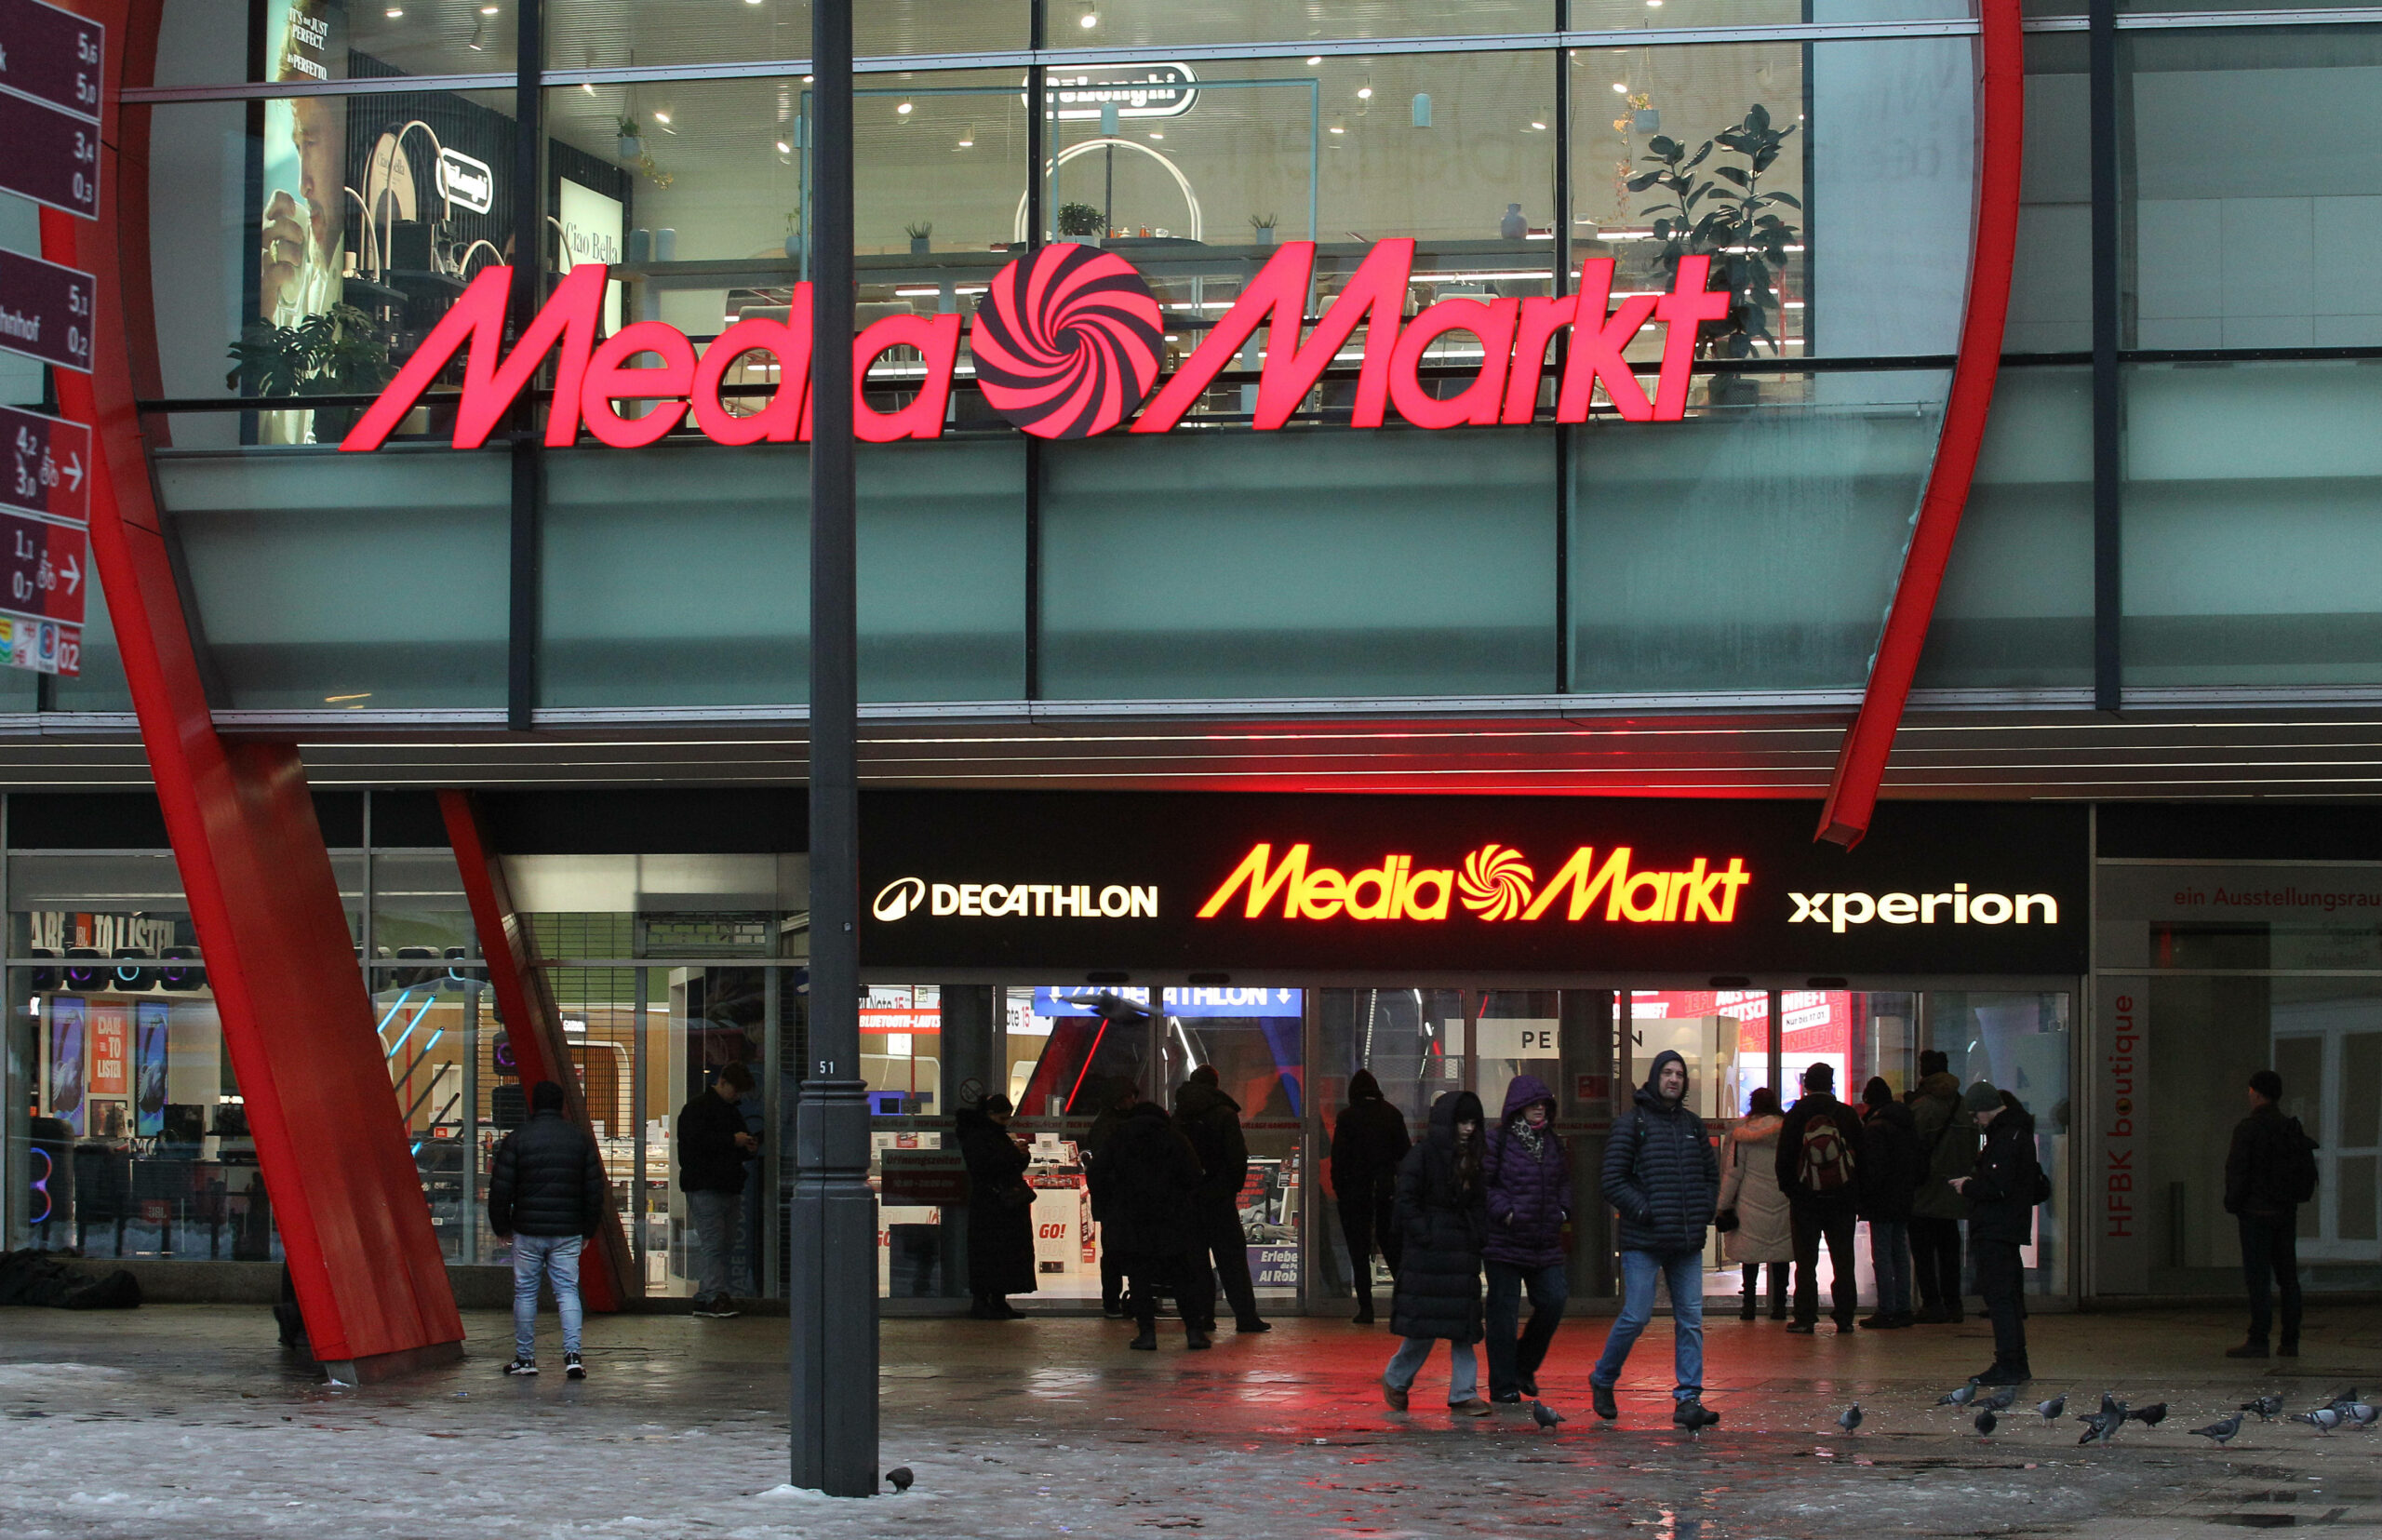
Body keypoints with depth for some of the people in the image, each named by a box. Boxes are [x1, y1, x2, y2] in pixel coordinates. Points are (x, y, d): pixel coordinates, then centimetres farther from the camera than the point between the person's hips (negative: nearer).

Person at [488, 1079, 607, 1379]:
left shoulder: (516, 1139, -3)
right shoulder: (580, 1139, 4)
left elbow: (500, 1188, -3)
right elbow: (595, 1188, 7)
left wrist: (501, 1227, 9)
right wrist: (589, 1229, 16)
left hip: (528, 1230, -2)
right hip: (568, 1231, 2)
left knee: (525, 1292, 8)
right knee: (567, 1290, 4)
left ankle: (525, 1357, 11)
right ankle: (572, 1354, -10)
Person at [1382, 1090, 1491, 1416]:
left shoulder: (1470, 1160, 15)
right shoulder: (1422, 1156, -6)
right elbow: (1407, 1203, -10)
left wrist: (1479, 1238, 8)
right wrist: (1426, 1238, -15)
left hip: (1462, 1254, 7)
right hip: (1429, 1254, -7)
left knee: (1464, 1327, 1)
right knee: (1425, 1327, -4)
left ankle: (1463, 1395, 1)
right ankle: (1395, 1380, 17)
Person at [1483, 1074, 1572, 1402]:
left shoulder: (1553, 1143, 13)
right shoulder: (1497, 1141, -6)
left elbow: (1564, 1181, 25)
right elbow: (1482, 1182, -7)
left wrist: (1563, 1210, 8)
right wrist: (1503, 1211, -17)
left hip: (1545, 1244, 5)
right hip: (1504, 1242, -5)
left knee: (1554, 1301, -3)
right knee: (1503, 1313, -1)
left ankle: (1525, 1366, 19)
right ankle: (1503, 1385, 7)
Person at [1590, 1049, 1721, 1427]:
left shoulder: (1692, 1124, 14)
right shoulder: (1633, 1124, -2)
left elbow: (1711, 1174, 24)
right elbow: (1614, 1182, -6)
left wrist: (1704, 1212, 9)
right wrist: (1646, 1211, -13)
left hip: (1688, 1241, 5)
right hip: (1643, 1242, -5)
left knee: (1691, 1319, 0)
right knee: (1636, 1316, -5)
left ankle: (1688, 1400, 2)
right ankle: (1602, 1379, 17)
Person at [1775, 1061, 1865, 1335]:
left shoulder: (1795, 1116, -3)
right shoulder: (1847, 1115, 0)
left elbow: (1784, 1159, -2)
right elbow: (1861, 1156, 3)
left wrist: (1789, 1190, 8)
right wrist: (1857, 1193, 10)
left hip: (1805, 1199, -1)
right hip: (1842, 1199, 1)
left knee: (1806, 1261, 3)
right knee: (1843, 1261, 6)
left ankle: (1805, 1318, -1)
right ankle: (1844, 1317, 5)